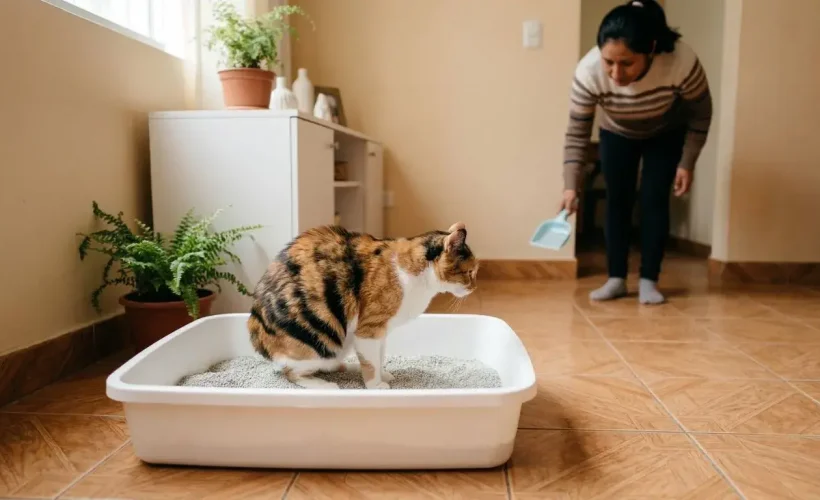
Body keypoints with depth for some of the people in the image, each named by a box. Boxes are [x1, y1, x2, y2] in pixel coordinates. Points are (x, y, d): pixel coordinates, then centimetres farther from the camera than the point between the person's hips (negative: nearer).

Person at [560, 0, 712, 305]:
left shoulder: (682, 62, -38)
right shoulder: (588, 71, -37)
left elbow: (700, 115, -19)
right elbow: (577, 133, -28)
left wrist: (687, 164, -18)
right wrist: (571, 186, -35)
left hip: (667, 135, -1)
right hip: (616, 135, 1)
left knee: (654, 201, -6)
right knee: (617, 200, 0)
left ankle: (649, 281, 4)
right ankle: (616, 279, 9)